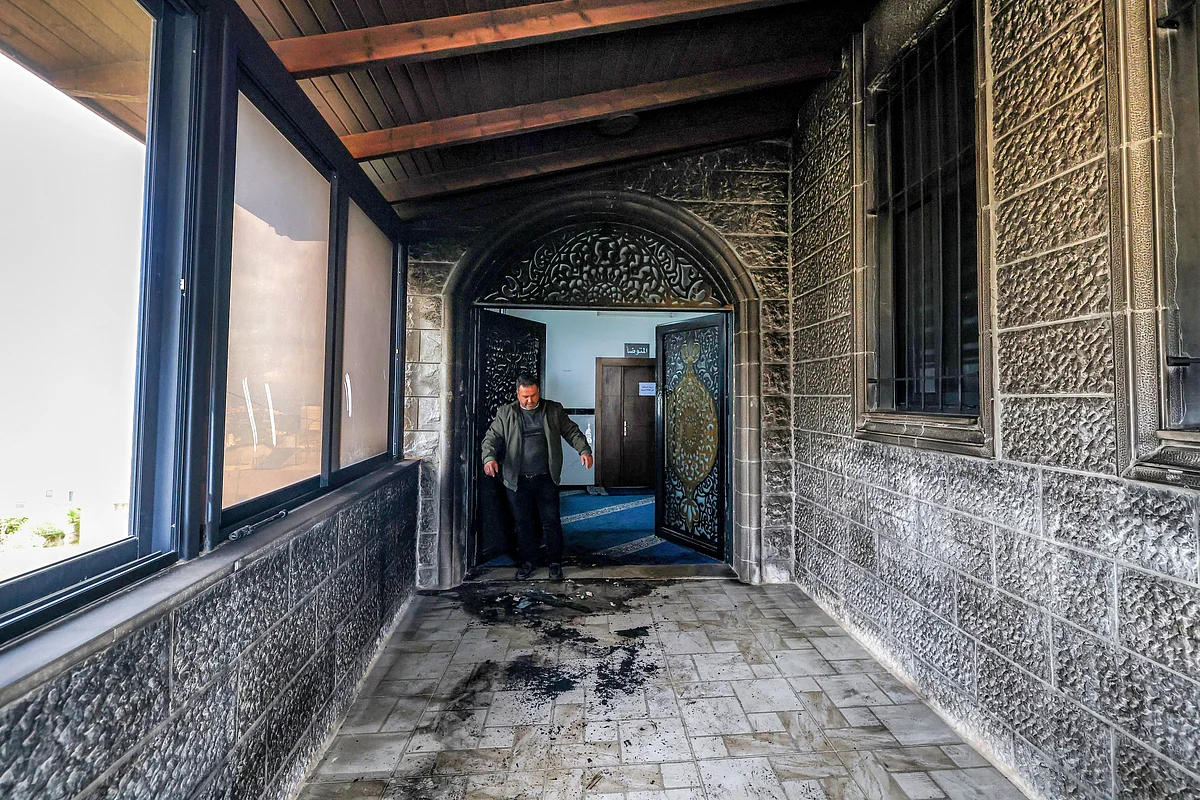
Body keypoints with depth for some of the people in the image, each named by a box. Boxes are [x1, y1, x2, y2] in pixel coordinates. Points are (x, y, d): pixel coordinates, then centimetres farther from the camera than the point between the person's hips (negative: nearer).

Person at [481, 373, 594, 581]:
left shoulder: (554, 410, 5)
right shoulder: (505, 413, 4)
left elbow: (571, 431, 3)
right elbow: (492, 437, -1)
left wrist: (584, 450, -13)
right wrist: (489, 457, -21)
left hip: (546, 478, 0)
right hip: (517, 480, 1)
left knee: (552, 522, 5)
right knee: (522, 523, 11)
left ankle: (555, 563, 21)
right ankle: (526, 563, 28)